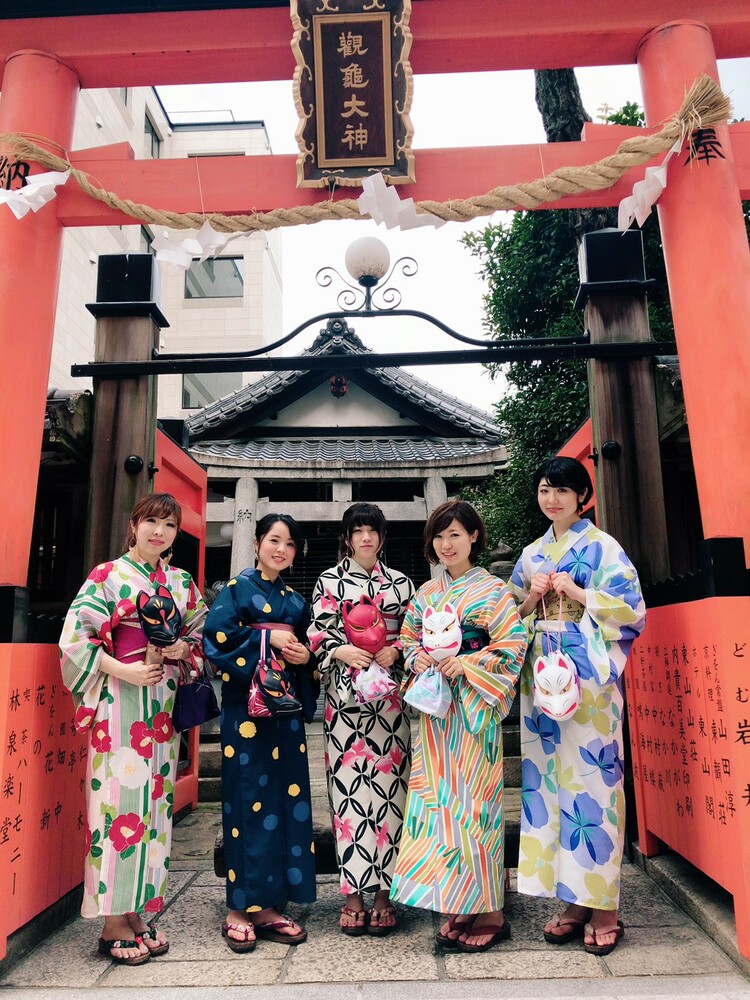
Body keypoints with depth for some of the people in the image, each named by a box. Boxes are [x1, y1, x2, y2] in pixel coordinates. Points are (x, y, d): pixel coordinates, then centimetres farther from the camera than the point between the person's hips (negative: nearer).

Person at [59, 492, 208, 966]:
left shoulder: (182, 582, 12)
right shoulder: (108, 575, -1)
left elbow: (202, 635, 17)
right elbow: (75, 637, -7)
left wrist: (184, 650, -5)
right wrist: (123, 670, -15)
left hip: (163, 701, 5)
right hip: (119, 700, -5)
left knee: (154, 799, 8)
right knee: (118, 798, -3)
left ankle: (137, 911, 22)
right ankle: (113, 923, 10)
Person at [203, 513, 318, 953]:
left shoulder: (295, 600, 16)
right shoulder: (238, 587, 0)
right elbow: (217, 635, -13)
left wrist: (305, 655, -3)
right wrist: (267, 638, -16)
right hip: (246, 707, -5)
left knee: (286, 801, 6)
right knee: (247, 803, -2)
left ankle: (270, 905, 18)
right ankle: (241, 910, 12)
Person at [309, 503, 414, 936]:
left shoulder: (401, 583, 12)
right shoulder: (328, 581, 9)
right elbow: (318, 633, 2)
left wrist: (396, 650, -7)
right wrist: (341, 651, -16)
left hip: (390, 700, 1)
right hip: (345, 697, -1)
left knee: (389, 785, 1)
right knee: (349, 787, -1)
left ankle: (383, 892, 12)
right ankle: (353, 895, 9)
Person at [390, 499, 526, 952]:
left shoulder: (492, 590, -3)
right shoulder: (426, 593, 13)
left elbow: (514, 643, -10)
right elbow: (408, 641, 16)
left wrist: (467, 664, -17)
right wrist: (419, 660, -4)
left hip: (473, 708, -5)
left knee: (472, 798, -3)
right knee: (439, 799, 7)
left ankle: (489, 911, 10)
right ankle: (460, 905, 21)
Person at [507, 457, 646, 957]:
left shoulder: (602, 547, 1)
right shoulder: (532, 555, 15)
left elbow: (631, 608, -7)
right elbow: (513, 619, 17)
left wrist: (573, 591, -12)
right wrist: (532, 598, -2)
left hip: (588, 676, -5)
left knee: (591, 777, -4)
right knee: (549, 778, 5)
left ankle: (602, 905, 9)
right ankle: (572, 898, 18)